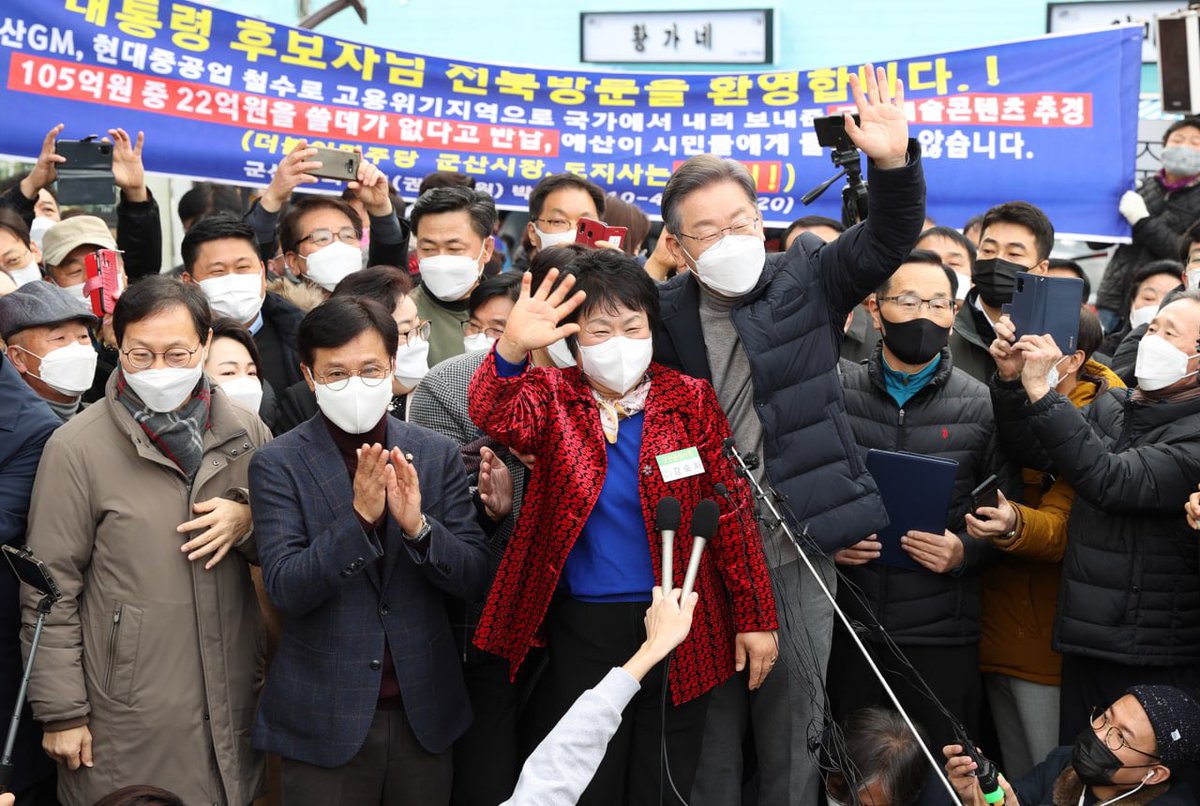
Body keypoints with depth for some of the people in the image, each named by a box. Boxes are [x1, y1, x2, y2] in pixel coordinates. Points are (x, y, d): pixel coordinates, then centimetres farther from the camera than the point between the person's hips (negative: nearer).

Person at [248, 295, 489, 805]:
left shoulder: (437, 455, 2)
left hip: (425, 714, 3)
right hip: (324, 720, -2)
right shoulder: (278, 465, -5)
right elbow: (285, 589, -13)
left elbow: (474, 580, -2)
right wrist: (359, 517, -26)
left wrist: (417, 525, -20)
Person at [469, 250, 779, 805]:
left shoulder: (689, 400, -1)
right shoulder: (555, 397, -2)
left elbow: (731, 509, -1)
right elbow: (497, 416, -25)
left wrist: (755, 617, -4)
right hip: (582, 629, 0)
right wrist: (512, 348, -45)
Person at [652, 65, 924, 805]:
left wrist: (894, 163, -26)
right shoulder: (663, 313, 3)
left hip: (797, 543, -1)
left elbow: (889, 240, -10)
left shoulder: (807, 281, 3)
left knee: (793, 718, 6)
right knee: (708, 717, 10)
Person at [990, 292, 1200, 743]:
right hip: (1085, 645, 7)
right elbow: (1035, 453, 8)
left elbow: (1113, 481, -27)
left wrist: (1041, 391, -28)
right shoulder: (1112, 406, 11)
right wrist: (1011, 381, -8)